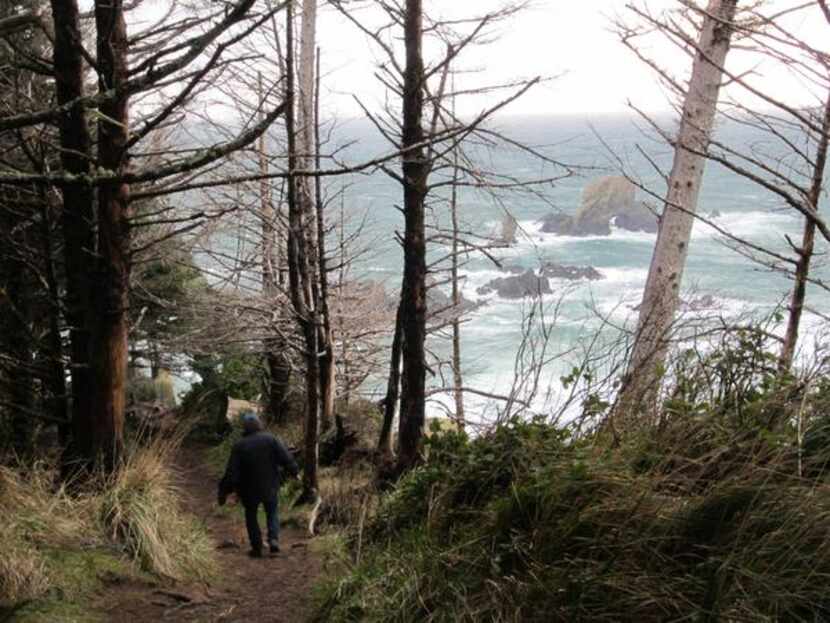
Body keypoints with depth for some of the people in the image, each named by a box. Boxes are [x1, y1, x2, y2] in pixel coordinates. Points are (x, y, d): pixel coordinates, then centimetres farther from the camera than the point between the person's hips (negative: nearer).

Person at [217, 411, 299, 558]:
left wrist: (224, 492, -7)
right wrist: (294, 472, 7)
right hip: (270, 487, 1)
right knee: (273, 513, 23)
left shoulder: (239, 446, -13)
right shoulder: (270, 439, -11)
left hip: (250, 490, -1)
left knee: (251, 516, 19)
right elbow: (286, 458, -11)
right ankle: (273, 539, 3)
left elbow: (231, 473, -15)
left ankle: (257, 548, 20)